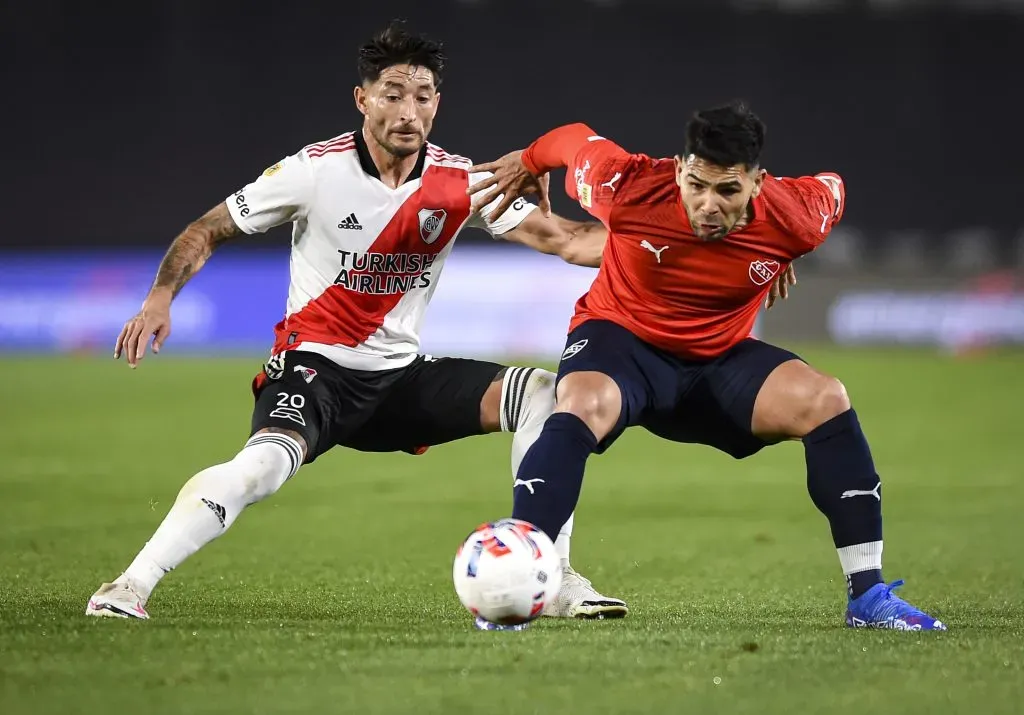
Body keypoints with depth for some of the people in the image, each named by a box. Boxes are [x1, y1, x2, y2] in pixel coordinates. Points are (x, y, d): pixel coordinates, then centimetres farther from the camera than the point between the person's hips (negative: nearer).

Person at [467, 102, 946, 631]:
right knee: (582, 408, -37)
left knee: (826, 400, -21)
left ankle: (867, 596, -14)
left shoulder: (793, 218, -19)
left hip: (721, 356, 3)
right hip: (622, 337, -3)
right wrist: (527, 163, 16)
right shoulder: (628, 188, -26)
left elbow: (830, 188, 6)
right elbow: (576, 140, -5)